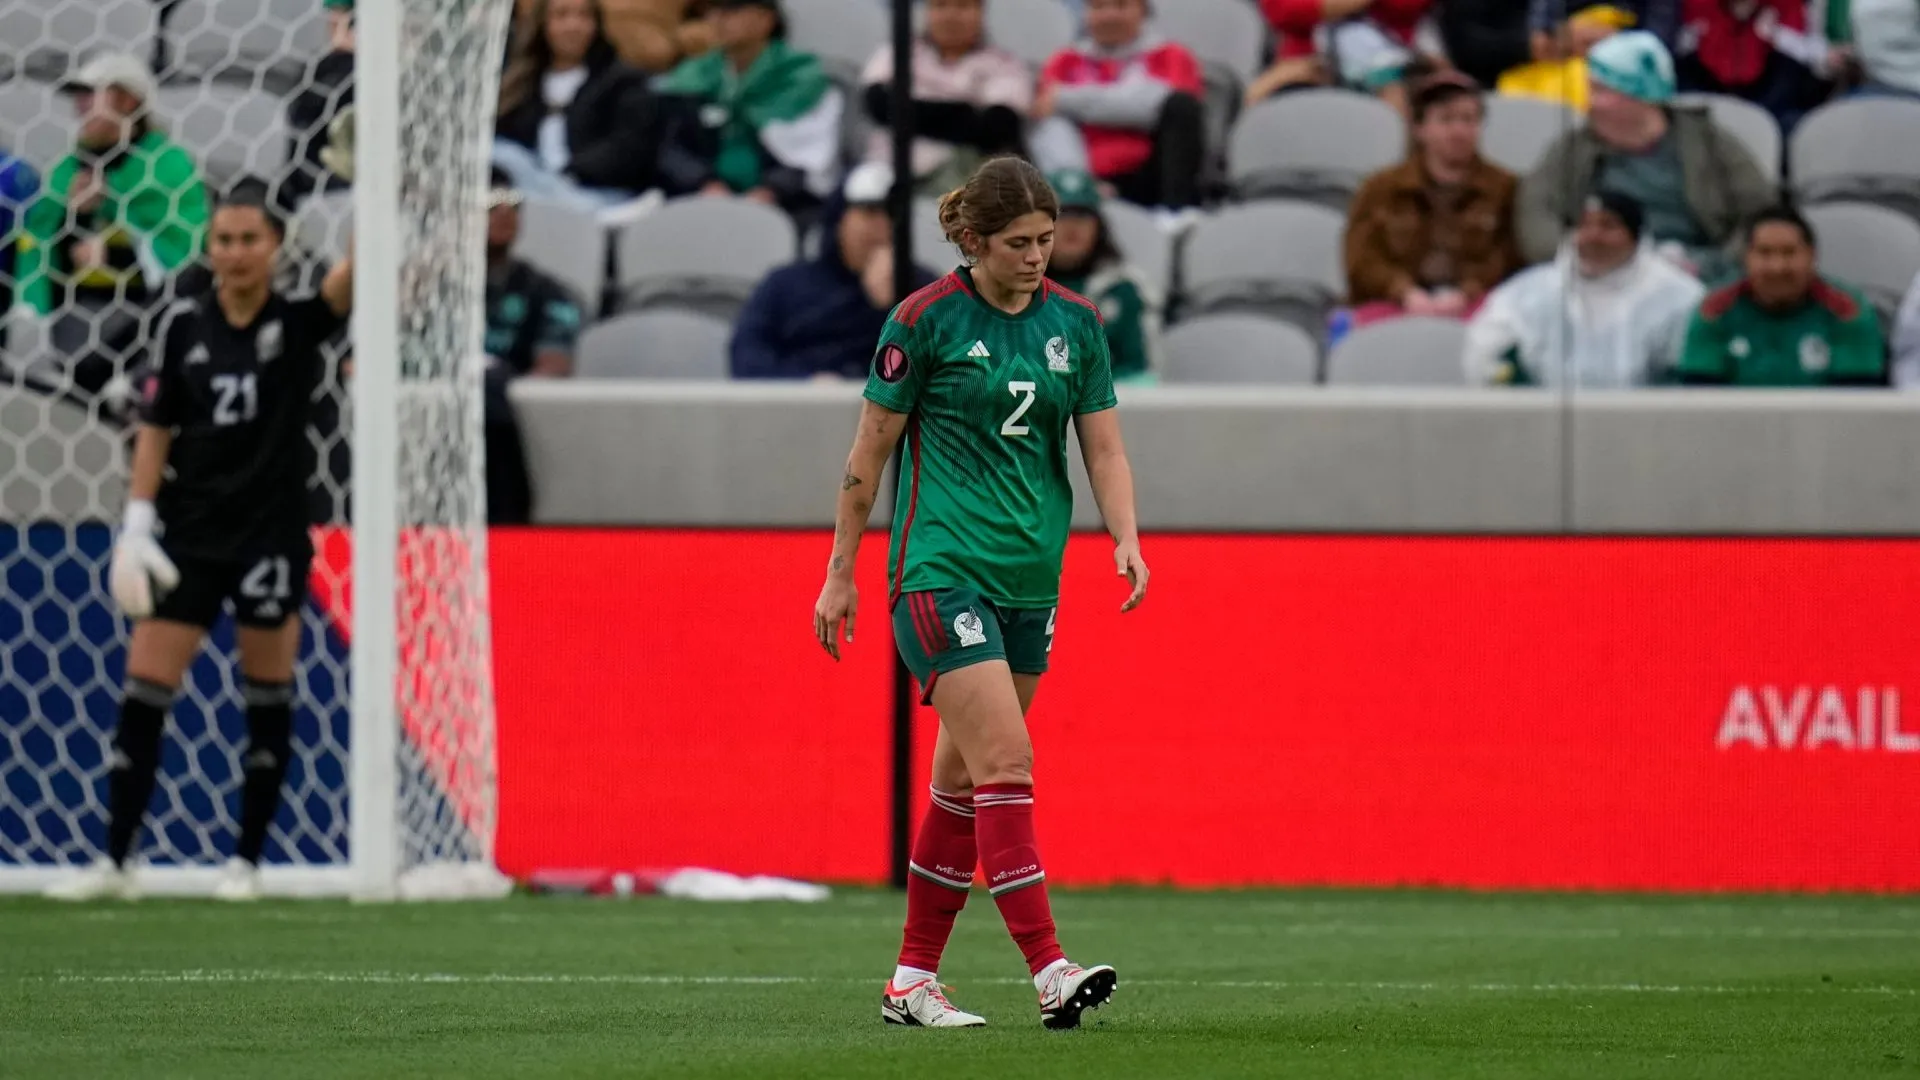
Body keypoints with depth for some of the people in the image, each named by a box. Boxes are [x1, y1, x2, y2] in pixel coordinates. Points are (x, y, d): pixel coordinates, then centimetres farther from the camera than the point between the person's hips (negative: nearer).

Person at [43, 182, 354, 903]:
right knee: (143, 688, -2)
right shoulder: (184, 327, 2)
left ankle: (247, 861, 14)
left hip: (272, 532, -2)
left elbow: (349, 277, -22)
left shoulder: (297, 322, -3)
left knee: (267, 695, 3)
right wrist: (138, 522, -1)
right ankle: (114, 862, 3)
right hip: (192, 532, 2)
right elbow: (155, 430, 5)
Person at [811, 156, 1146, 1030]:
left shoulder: (1077, 324, 7)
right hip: (940, 568, -6)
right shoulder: (926, 321, -7)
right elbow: (870, 450, -1)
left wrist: (1126, 537, -9)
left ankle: (913, 981, 16)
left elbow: (1103, 447, 9)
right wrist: (840, 573, 2)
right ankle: (1049, 973, -22)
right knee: (1006, 763, -16)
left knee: (964, 777, 9)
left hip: (1031, 576, 6)